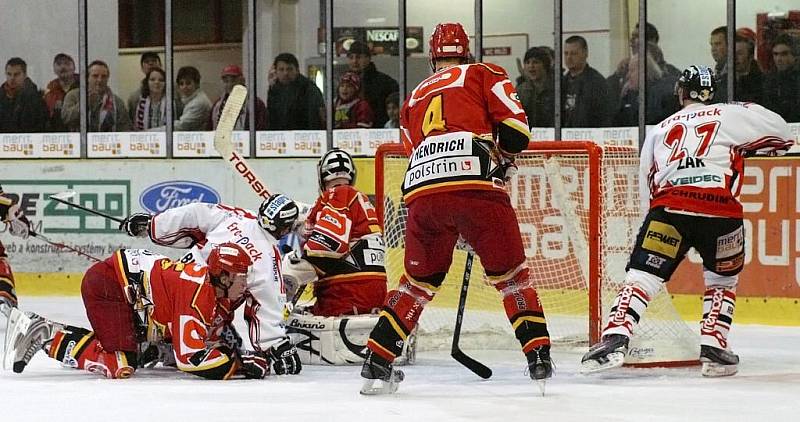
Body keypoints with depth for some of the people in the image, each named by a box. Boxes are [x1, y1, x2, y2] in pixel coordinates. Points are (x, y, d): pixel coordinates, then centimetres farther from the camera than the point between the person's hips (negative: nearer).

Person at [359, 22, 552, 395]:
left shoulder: (414, 99, 31)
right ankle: (539, 357, 4)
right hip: (476, 184, -3)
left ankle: (377, 364, 13)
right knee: (510, 273, 11)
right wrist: (505, 159, 25)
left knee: (419, 279, 19)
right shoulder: (484, 74, 17)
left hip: (422, 191, 3)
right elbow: (515, 126, 4)